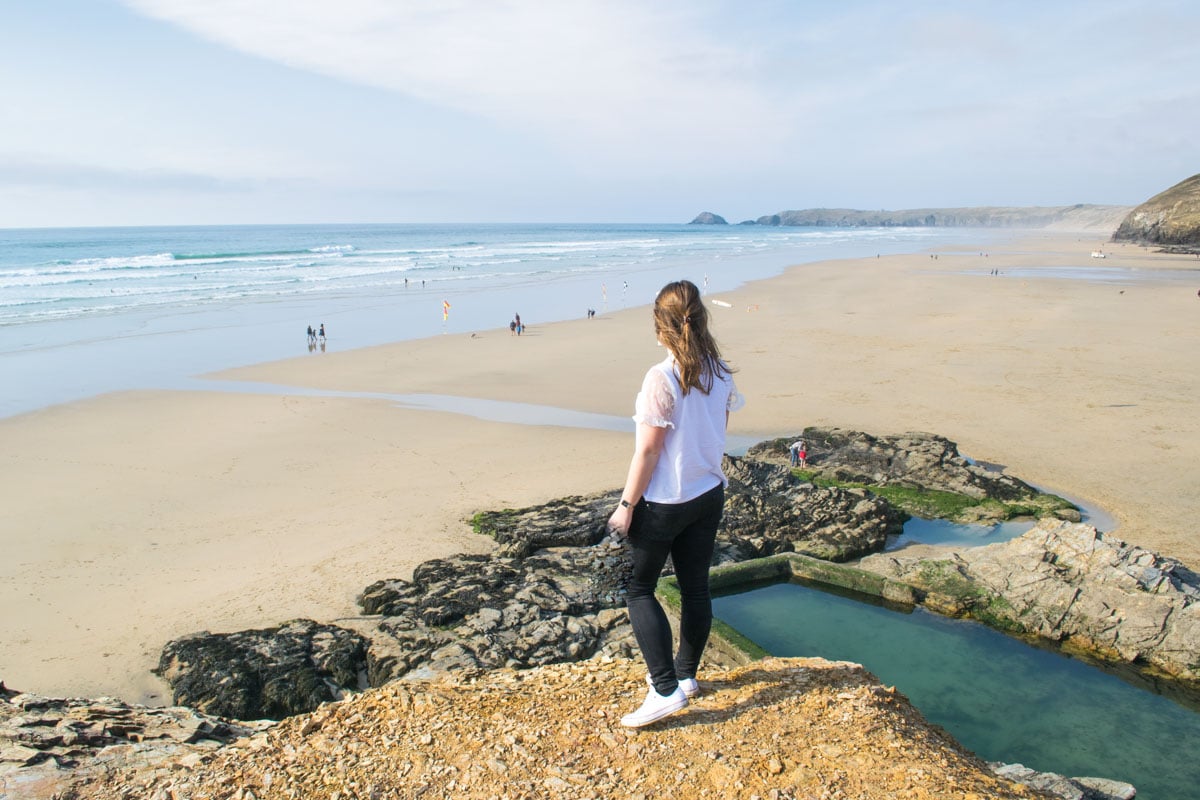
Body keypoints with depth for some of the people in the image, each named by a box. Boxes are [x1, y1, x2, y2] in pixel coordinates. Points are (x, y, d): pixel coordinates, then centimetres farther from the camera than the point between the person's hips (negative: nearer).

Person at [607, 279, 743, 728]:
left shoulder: (661, 378, -21)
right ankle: (686, 674, 31)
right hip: (709, 495, 7)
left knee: (639, 590, 6)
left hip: (665, 502, -7)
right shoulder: (721, 374, -1)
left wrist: (626, 506, -12)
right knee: (695, 587, 16)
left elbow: (648, 450, -19)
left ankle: (666, 689, 1)